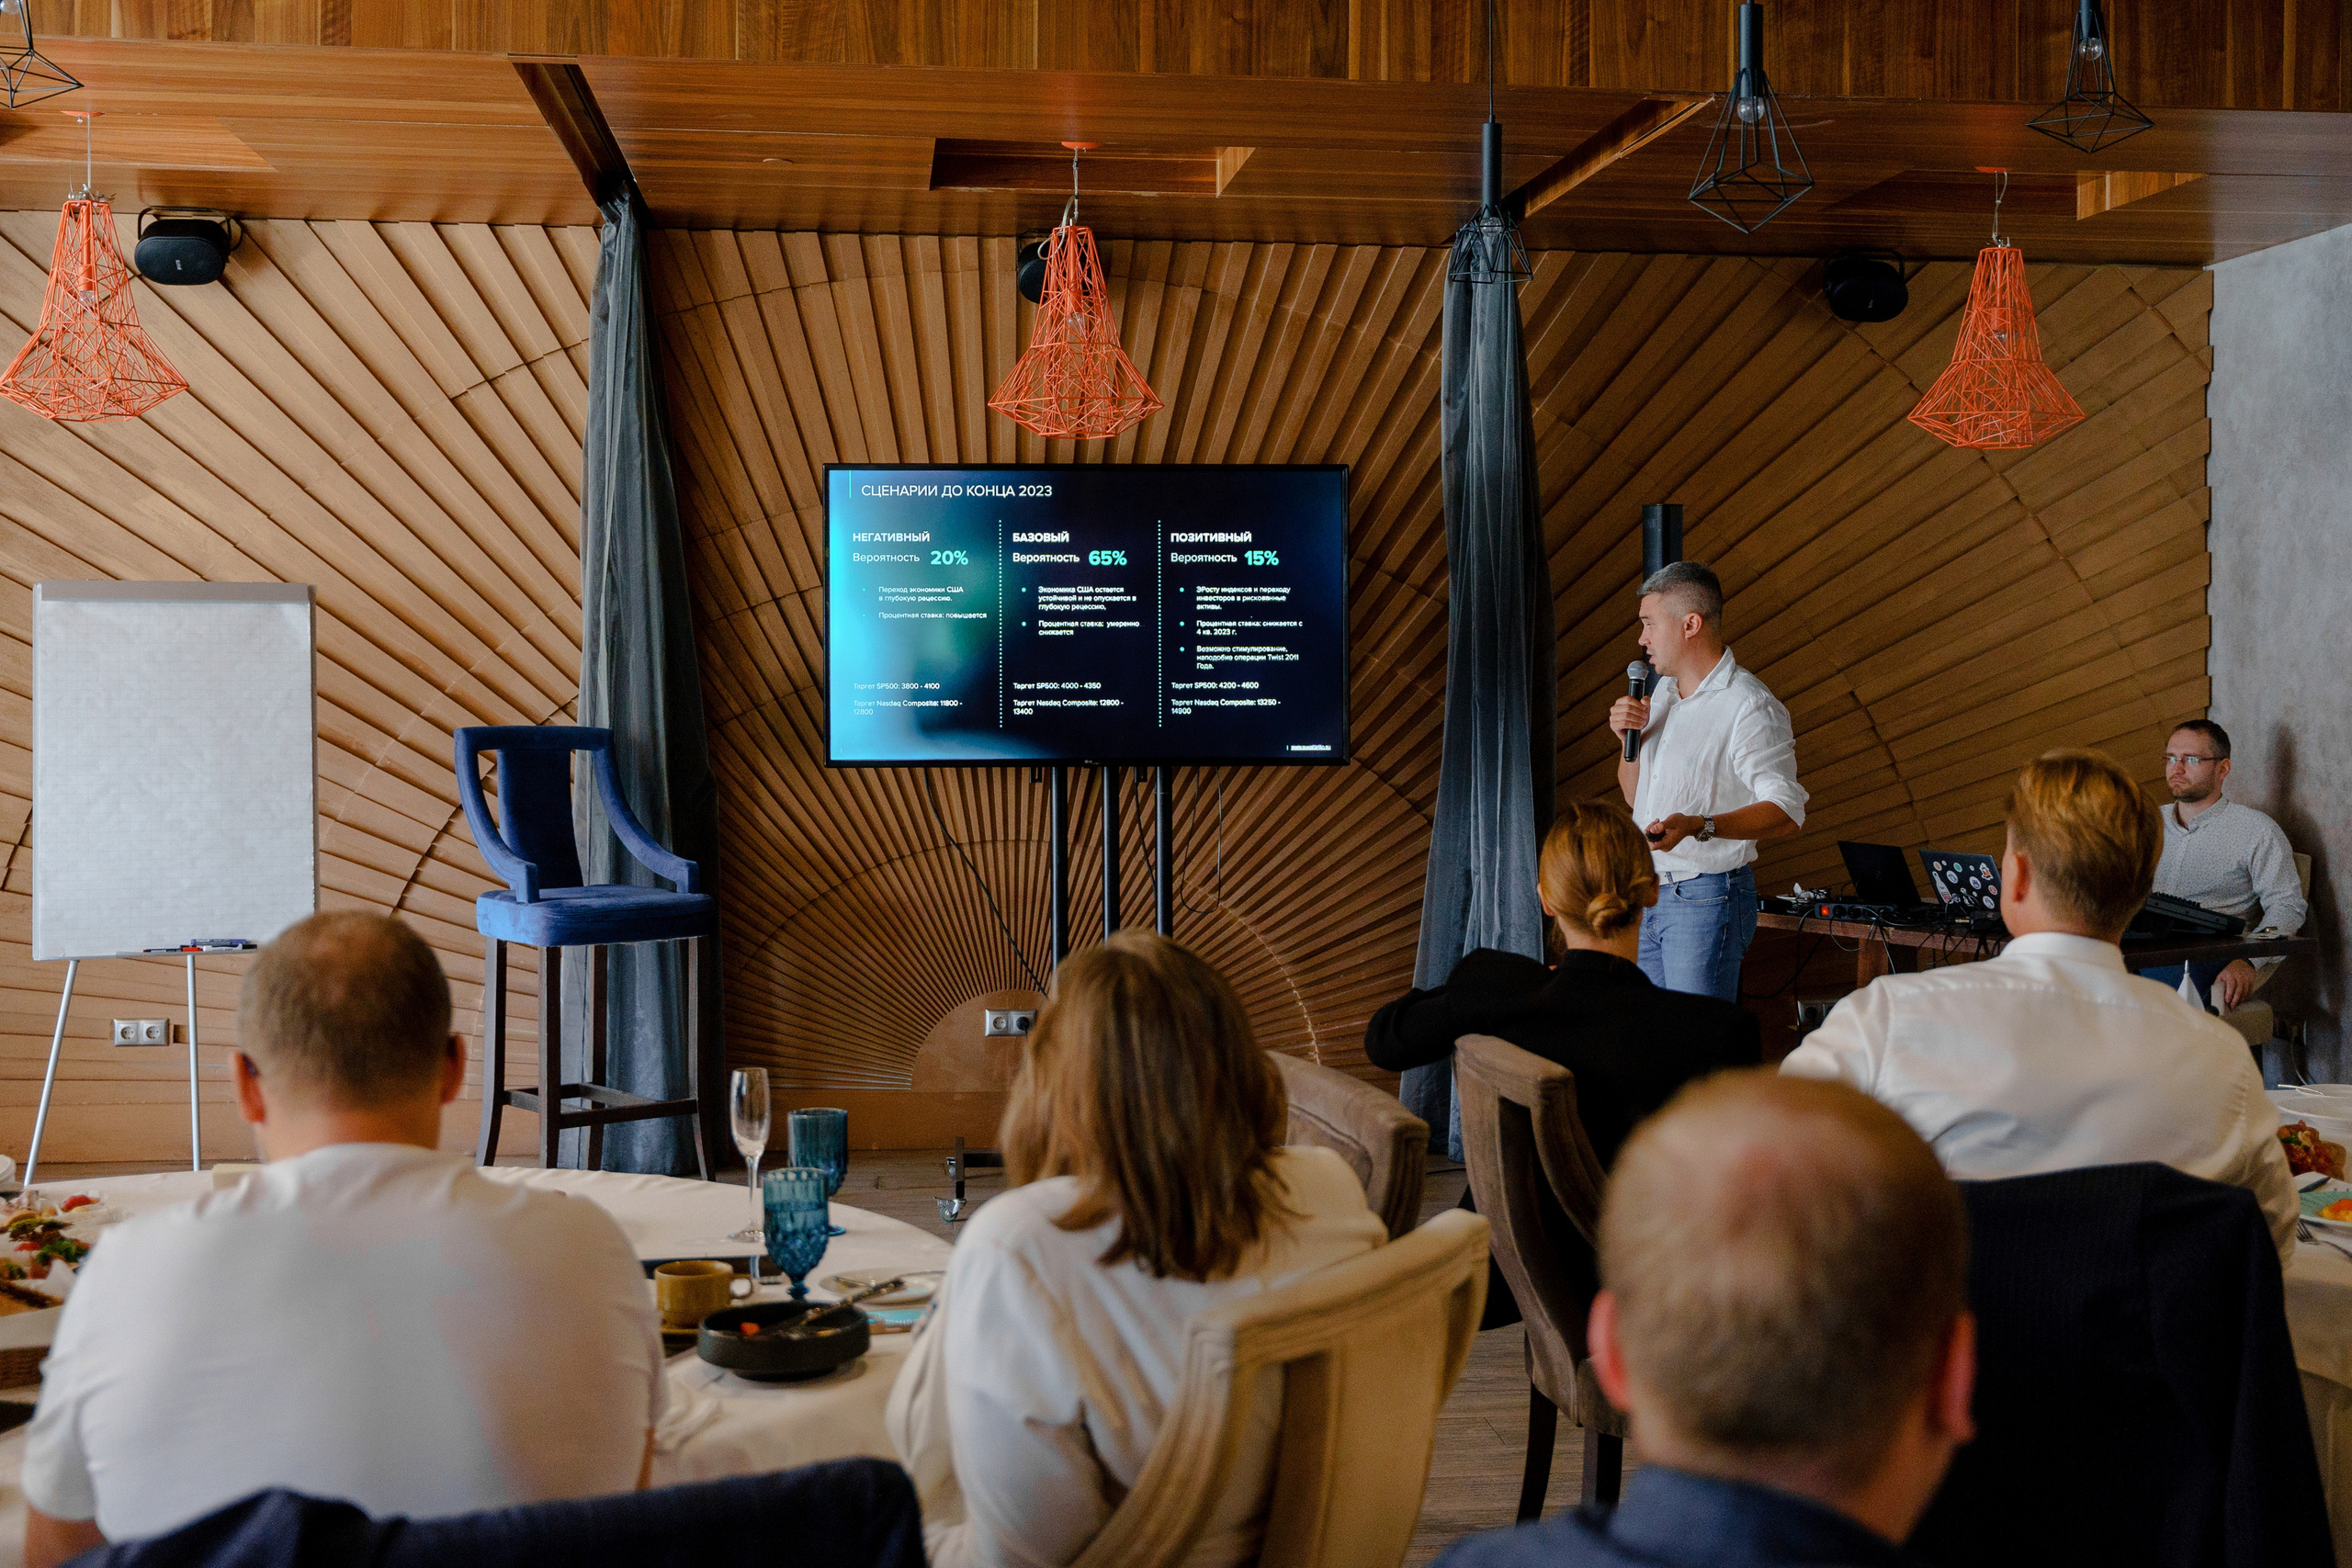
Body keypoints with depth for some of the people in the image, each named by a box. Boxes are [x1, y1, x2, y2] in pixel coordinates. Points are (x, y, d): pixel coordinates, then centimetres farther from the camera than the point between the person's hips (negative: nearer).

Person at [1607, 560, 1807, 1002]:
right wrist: (1629, 739, 3)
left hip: (1706, 899, -8)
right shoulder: (1662, 692, 15)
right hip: (1649, 894, 8)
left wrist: (1698, 826, -34)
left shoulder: (1750, 707, -13)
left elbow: (1786, 813, -21)